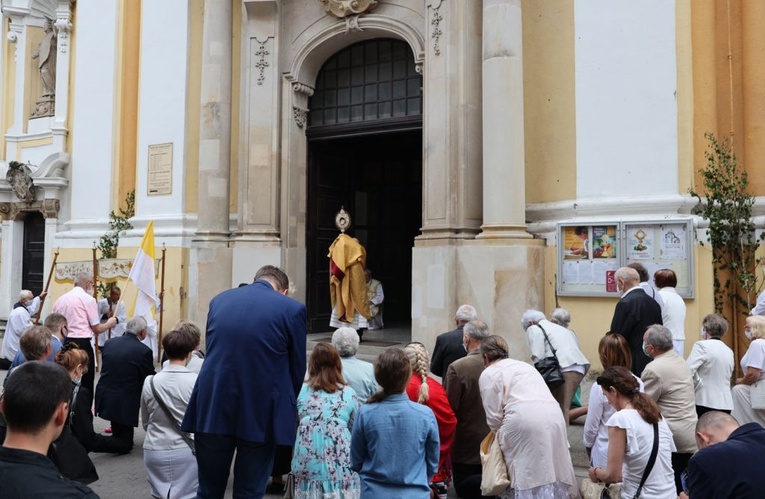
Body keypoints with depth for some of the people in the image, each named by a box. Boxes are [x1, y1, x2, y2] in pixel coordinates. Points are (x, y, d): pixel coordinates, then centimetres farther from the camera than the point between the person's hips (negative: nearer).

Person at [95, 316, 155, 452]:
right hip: (125, 404, -7)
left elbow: (105, 370, 13)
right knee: (125, 443, 8)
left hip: (104, 399, 7)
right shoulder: (144, 351, -18)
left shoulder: (109, 343, 1)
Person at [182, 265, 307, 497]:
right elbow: (298, 368, 3)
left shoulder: (219, 300, 9)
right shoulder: (292, 309, -4)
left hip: (212, 408, 3)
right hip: (260, 413, -3)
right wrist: (287, 408, 20)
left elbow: (212, 351, 15)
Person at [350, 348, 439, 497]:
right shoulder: (425, 415, -14)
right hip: (414, 493, 0)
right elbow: (433, 464, 1)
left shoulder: (365, 414, -14)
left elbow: (356, 461, 0)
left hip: (374, 493, 1)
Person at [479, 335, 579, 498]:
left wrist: (500, 435, 23)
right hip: (554, 418, 6)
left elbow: (494, 416, 3)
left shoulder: (489, 374, 10)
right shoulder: (524, 365, 31)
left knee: (525, 473, 3)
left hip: (523, 423, -6)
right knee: (550, 470, 12)